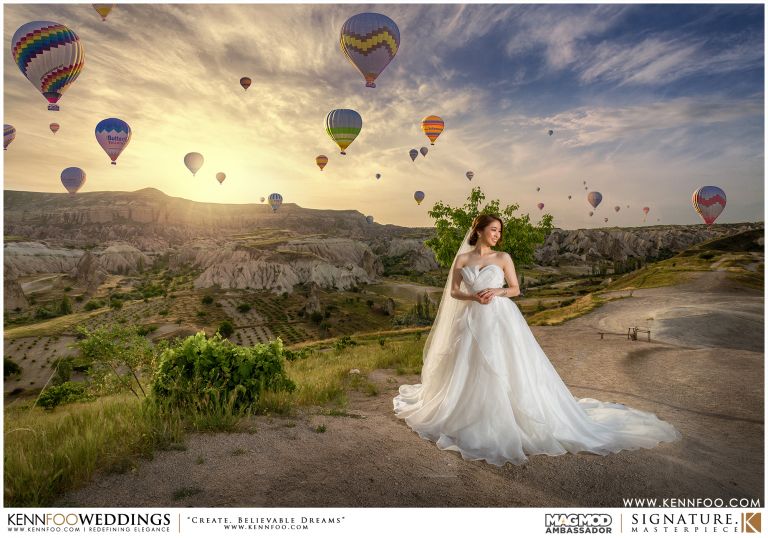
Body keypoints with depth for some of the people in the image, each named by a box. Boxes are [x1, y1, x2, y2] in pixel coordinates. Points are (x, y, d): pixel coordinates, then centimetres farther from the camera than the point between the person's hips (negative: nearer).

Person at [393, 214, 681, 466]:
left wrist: (497, 292, -12)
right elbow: (453, 292, 6)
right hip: (473, 321, 1)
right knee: (471, 372, 6)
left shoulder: (503, 258, 4)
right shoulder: (462, 259, 4)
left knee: (509, 368, -4)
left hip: (501, 319, -1)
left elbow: (515, 289, 7)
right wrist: (473, 297, -12)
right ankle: (474, 420, 25)